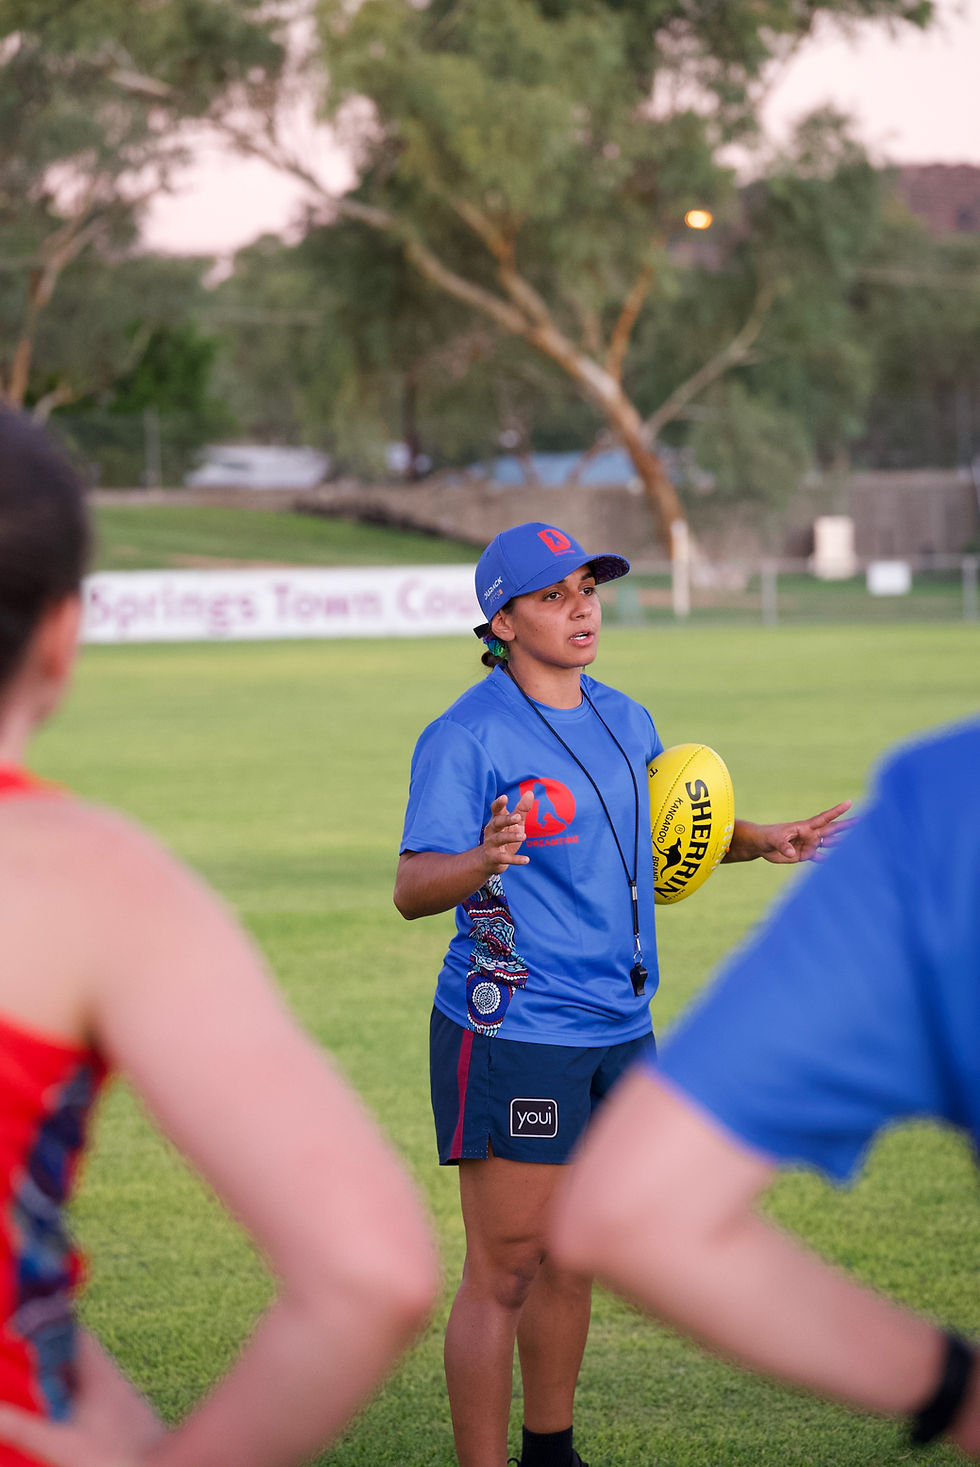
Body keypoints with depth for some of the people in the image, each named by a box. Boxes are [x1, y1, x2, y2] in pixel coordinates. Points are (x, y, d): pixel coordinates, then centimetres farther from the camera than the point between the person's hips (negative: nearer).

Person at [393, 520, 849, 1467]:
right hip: (512, 1036, -7)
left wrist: (763, 840, 12)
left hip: (618, 1032, 7)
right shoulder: (465, 737, -13)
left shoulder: (623, 720, 10)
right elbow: (411, 890, -20)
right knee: (504, 1271, -6)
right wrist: (484, 860, -40)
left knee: (569, 1261, 15)